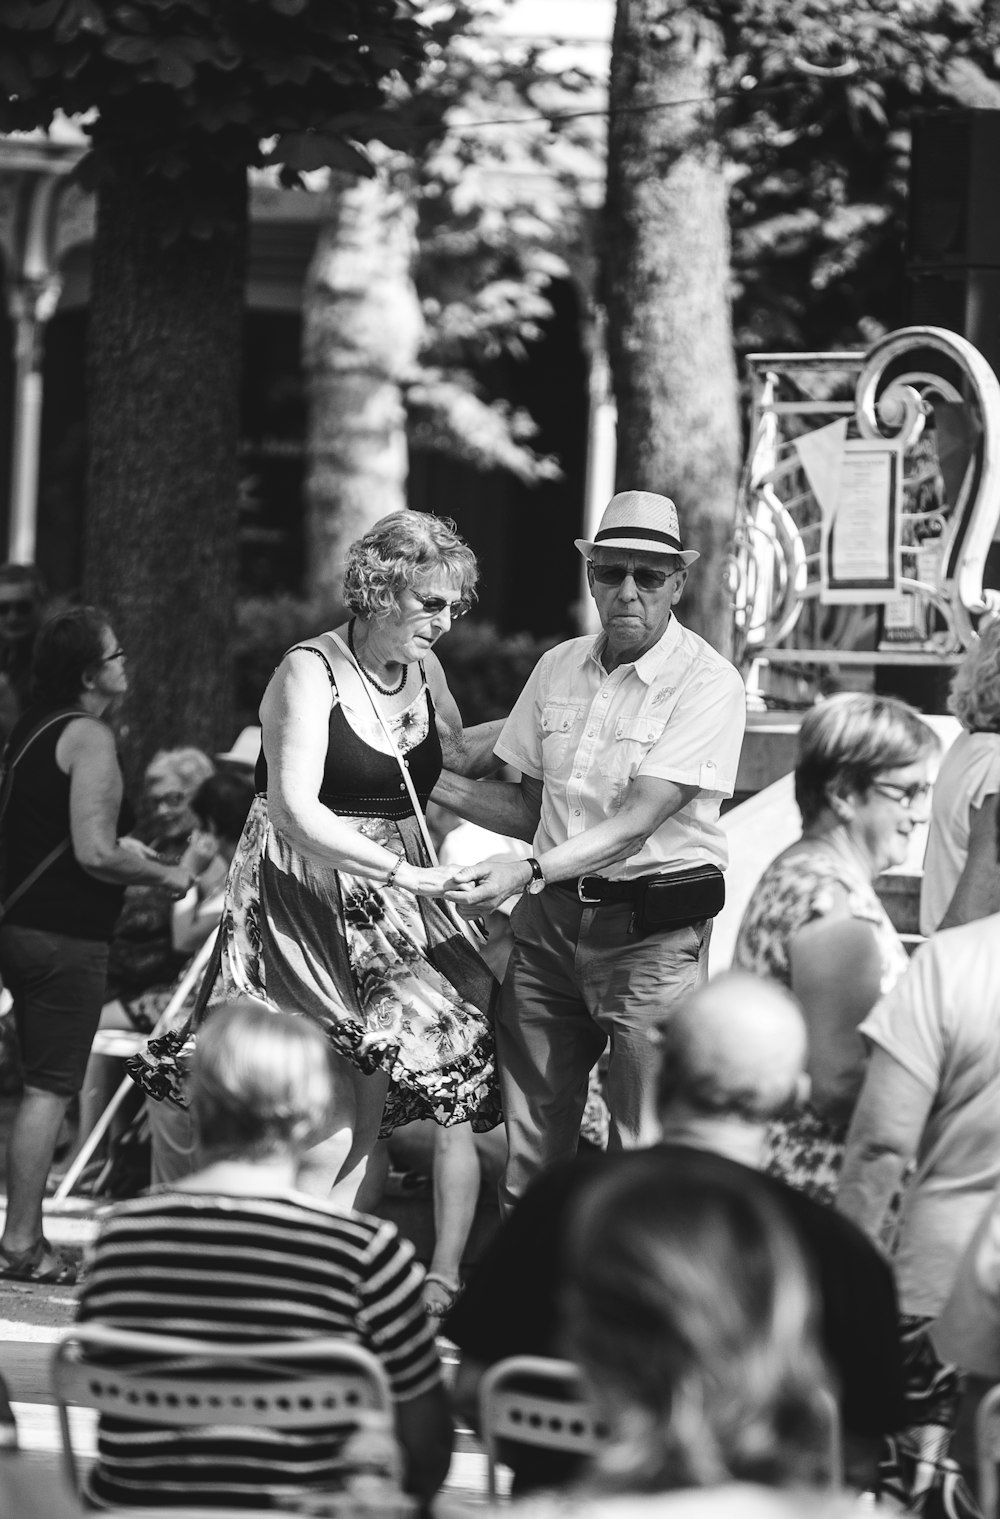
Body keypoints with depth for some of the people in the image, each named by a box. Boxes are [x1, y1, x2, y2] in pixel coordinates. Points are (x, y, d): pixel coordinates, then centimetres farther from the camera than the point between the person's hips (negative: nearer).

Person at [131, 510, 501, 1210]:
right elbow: (296, 813, -23)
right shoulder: (311, 673, -13)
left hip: (391, 909, 7)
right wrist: (402, 873, -28)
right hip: (304, 897, -7)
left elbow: (456, 753, 32)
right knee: (334, 1121, -15)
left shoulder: (424, 667, 9)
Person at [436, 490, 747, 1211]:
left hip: (651, 932, -5)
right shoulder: (560, 668, 10)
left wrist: (525, 875, -28)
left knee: (643, 1147, -5)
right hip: (549, 922, 5)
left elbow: (636, 822, -18)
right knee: (529, 1143, 6)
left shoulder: (708, 684, -9)